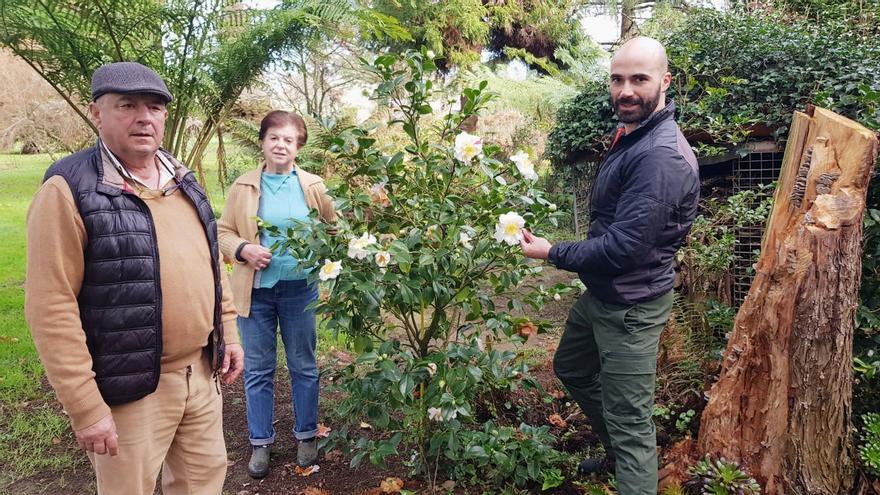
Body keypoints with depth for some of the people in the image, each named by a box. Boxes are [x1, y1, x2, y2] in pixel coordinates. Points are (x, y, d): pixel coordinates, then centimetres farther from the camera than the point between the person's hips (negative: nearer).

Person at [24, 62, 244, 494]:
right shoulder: (70, 190, -15)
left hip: (200, 372, 6)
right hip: (130, 388, -6)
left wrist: (228, 332, 14)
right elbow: (52, 309, -17)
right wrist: (86, 407, -17)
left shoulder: (182, 182, 7)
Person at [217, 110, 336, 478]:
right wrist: (243, 249, -13)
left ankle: (306, 435, 29)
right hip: (256, 289, 0)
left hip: (300, 288, 0)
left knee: (303, 365, 11)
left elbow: (333, 228, 10)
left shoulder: (313, 186, 1)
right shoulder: (243, 186, 2)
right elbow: (223, 232, 6)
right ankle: (260, 443, 25)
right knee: (258, 369, 9)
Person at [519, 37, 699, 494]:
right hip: (601, 293, 11)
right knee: (571, 368, 28)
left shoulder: (661, 156, -26)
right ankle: (618, 452, 48)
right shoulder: (631, 135, 7)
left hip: (630, 307, -11)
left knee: (629, 422, 0)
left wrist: (552, 253, -16)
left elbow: (624, 247, -29)